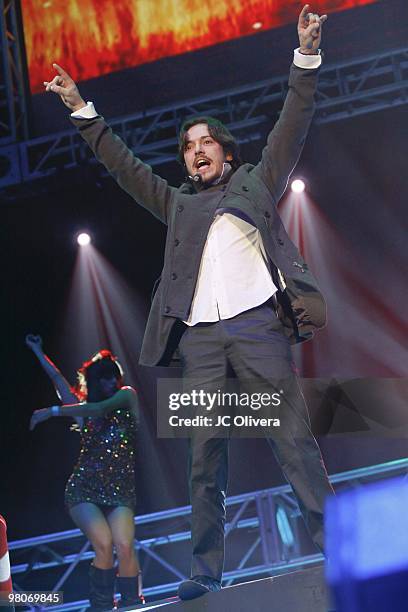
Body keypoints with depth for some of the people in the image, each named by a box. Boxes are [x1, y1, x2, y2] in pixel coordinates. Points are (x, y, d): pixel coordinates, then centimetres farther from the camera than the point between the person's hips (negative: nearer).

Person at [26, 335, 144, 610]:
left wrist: (54, 411, -9)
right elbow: (58, 379, 23)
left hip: (120, 491, -1)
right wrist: (39, 352, 31)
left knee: (124, 546, -24)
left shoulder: (127, 397, 8)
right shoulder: (83, 408, 15)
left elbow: (100, 408, -9)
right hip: (84, 490, 1)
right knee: (104, 544, -23)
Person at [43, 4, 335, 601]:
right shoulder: (178, 203, 26)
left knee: (293, 439, -8)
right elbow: (124, 165, 28)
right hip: (199, 334, 3)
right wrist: (82, 111, 26)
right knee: (205, 452, -2)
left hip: (257, 322, -3)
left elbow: (292, 126, 11)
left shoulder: (256, 183, 19)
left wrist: (307, 57, 2)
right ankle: (205, 569, -2)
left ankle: (333, 543, -8)